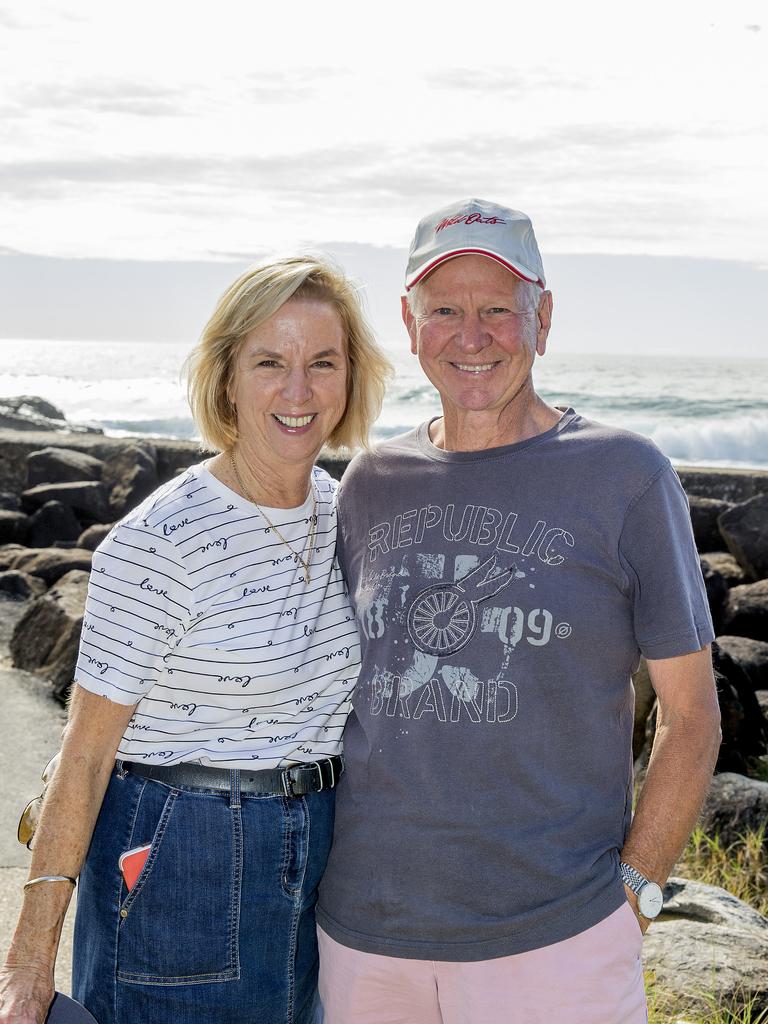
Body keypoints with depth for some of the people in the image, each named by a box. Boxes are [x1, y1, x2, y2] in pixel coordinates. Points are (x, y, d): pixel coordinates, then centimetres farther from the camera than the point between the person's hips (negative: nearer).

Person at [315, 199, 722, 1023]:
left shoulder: (624, 476, -4)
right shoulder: (370, 484, 7)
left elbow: (691, 714, -1)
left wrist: (635, 889, -6)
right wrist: (306, 856, 9)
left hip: (553, 937, -3)